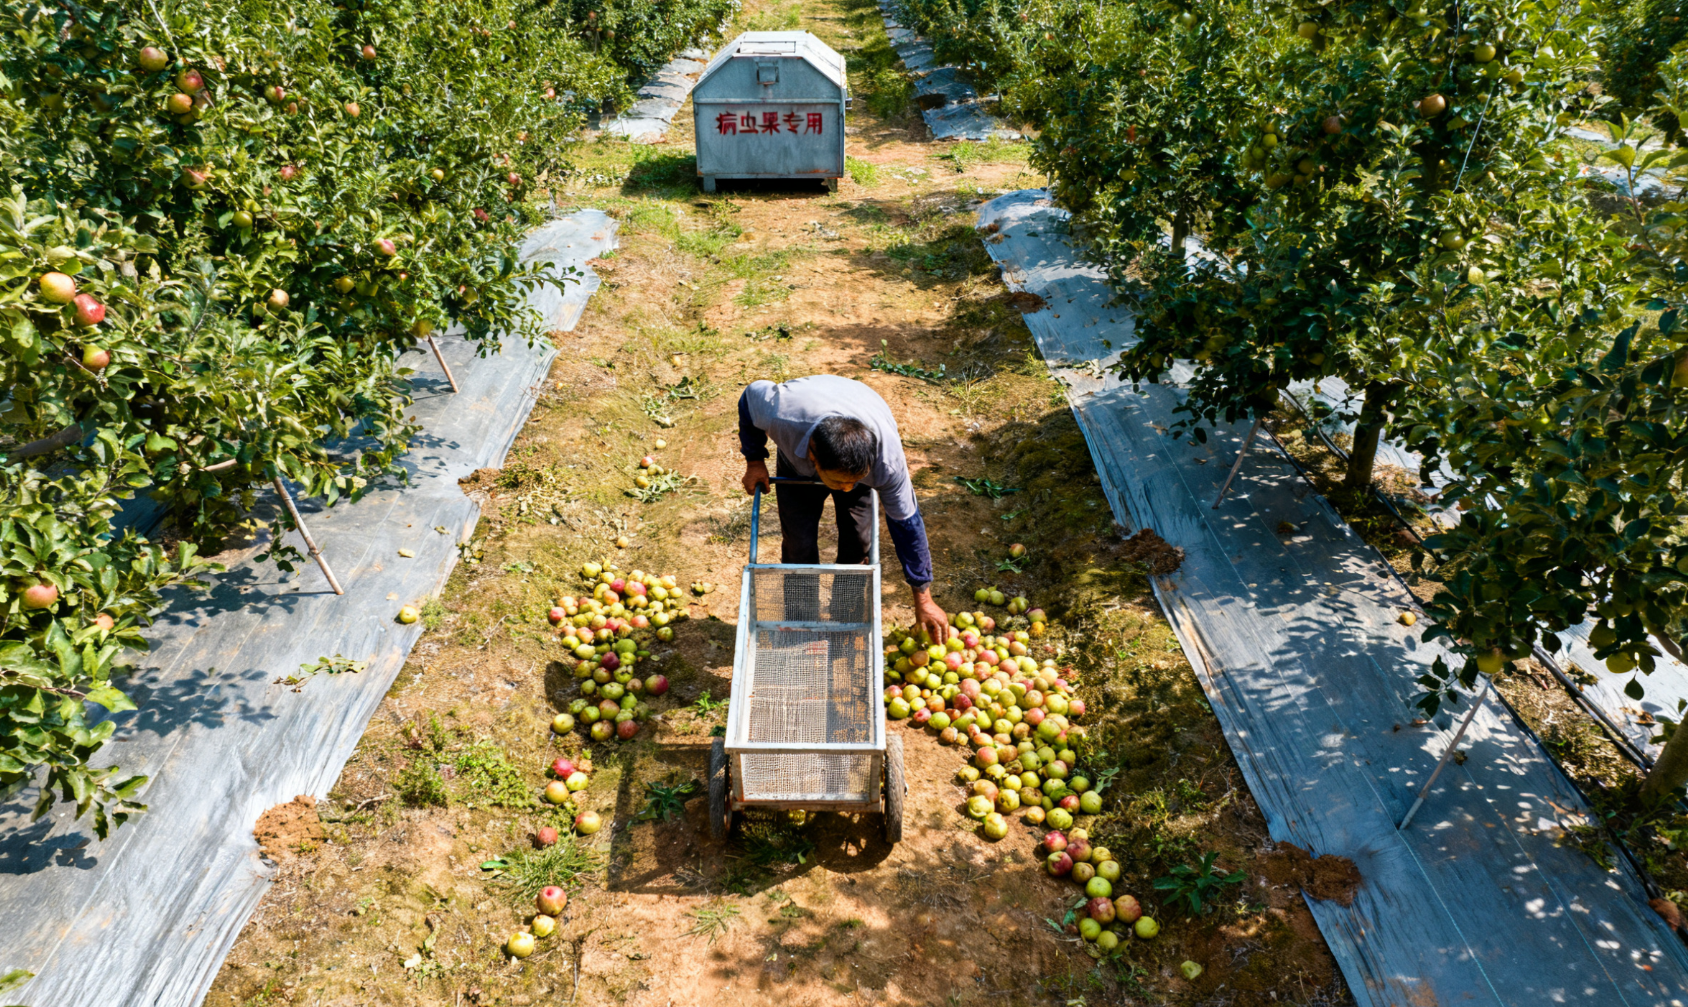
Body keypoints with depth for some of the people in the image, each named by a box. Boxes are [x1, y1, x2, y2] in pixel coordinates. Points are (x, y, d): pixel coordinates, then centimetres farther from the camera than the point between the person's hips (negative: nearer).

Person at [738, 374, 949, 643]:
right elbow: (752, 394, -21)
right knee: (799, 543, -7)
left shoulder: (887, 457, -42)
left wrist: (923, 600, -19)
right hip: (797, 462, 0)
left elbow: (906, 523, -27)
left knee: (858, 539, -8)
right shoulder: (783, 416, -47)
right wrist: (754, 461, -14)